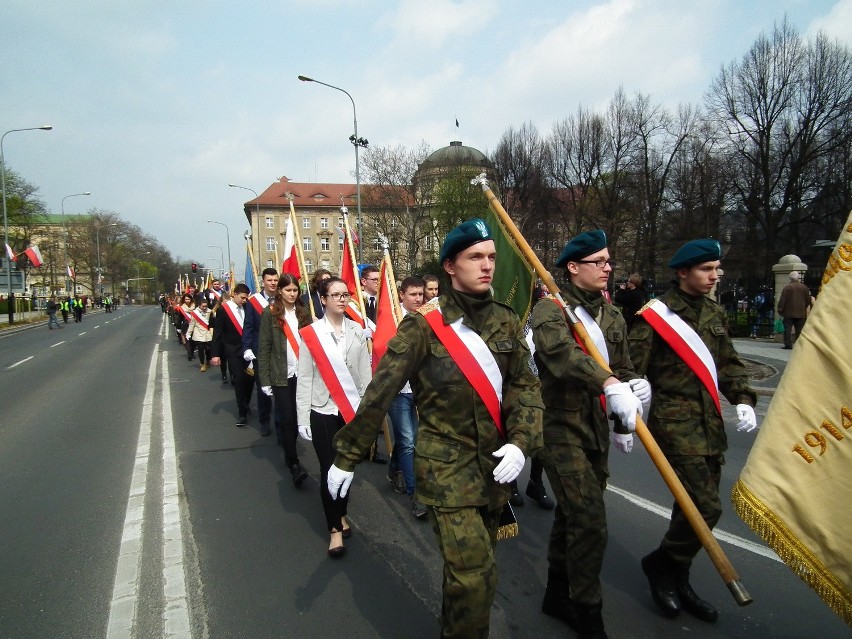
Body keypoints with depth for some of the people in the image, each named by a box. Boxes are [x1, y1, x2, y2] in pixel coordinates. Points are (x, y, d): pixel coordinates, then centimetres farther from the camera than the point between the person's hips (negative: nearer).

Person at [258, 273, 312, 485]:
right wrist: (264, 380, -7)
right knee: (286, 418, -6)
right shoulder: (270, 313, -3)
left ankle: (290, 452, 26)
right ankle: (294, 463, -3)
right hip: (281, 375, -4)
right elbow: (263, 348, -4)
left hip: (302, 374, 4)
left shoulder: (303, 312, 9)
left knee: (297, 416, 8)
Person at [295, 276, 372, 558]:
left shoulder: (357, 331, 2)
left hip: (353, 409, 3)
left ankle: (341, 514, 35)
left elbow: (365, 373, 4)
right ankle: (335, 528, 13)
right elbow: (304, 379, -4)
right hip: (323, 411, -3)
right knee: (329, 468, 1)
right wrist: (303, 418, -6)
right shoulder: (311, 333, -6)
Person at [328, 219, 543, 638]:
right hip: (445, 467, -5)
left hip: (495, 465, 5)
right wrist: (347, 456, -7)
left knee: (472, 567, 19)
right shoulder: (423, 326, -12)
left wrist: (521, 441, -10)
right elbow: (379, 394, -10)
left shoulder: (506, 322, 3)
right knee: (474, 575, -11)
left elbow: (525, 385, 5)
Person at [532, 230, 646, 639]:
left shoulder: (612, 316, 11)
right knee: (590, 522, -11)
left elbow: (622, 368, 18)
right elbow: (562, 352, -34)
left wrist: (632, 389, -2)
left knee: (571, 515, 19)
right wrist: (609, 384, -47)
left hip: (596, 429, 7)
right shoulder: (550, 310, -13)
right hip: (561, 428, -7)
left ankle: (557, 595, 36)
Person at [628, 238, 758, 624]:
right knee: (706, 508, -12)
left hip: (710, 423, 7)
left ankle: (676, 580, 31)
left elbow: (729, 363, 18)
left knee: (693, 507, 14)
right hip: (674, 422, -7)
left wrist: (742, 399, 3)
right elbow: (632, 368, -10)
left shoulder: (715, 314, 12)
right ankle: (660, 564, 13)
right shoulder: (656, 314, -10)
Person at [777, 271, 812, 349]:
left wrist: (780, 310, 0)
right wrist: (805, 308, 25)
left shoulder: (786, 288, -4)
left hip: (788, 313, -2)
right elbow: (808, 301, 11)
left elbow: (782, 301, -6)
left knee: (787, 329, -1)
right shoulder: (804, 288, 5)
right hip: (801, 313, 2)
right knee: (799, 330, 5)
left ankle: (788, 344, -7)